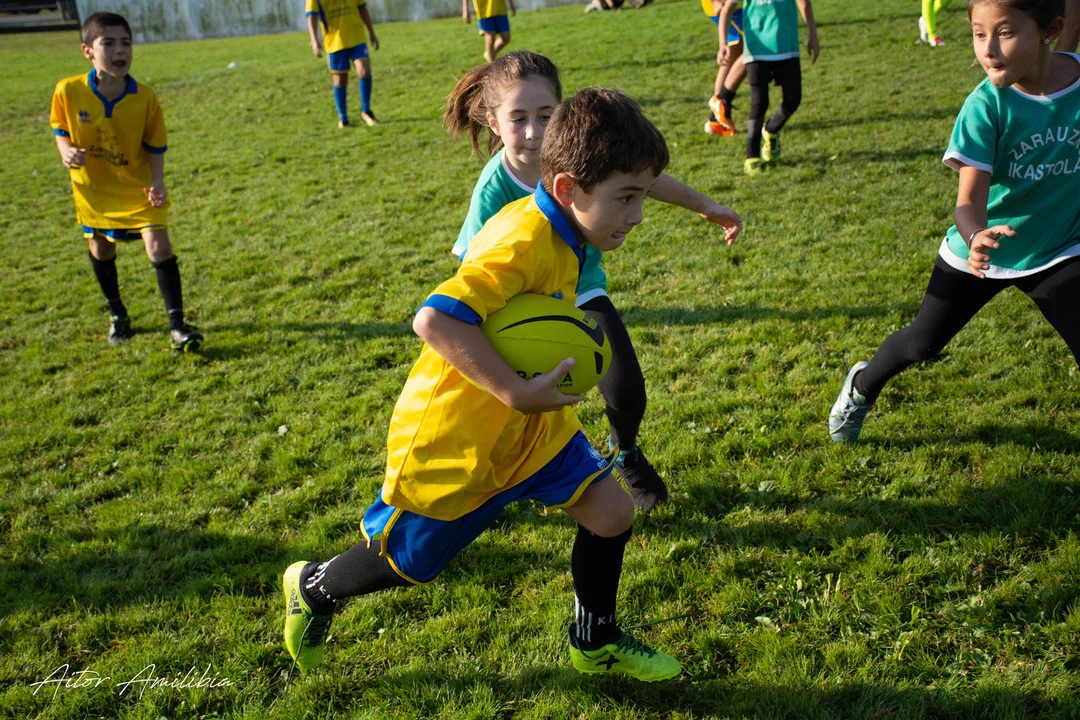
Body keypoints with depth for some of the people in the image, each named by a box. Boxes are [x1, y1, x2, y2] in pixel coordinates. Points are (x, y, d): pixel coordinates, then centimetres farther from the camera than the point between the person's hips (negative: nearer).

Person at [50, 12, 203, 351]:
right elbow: (60, 128, 2)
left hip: (138, 187, -2)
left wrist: (157, 182, -19)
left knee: (159, 246, -15)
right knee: (101, 250, 15)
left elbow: (155, 146, -6)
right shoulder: (68, 91, -16)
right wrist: (66, 151, -19)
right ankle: (118, 316, 39)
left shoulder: (144, 97, -16)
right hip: (93, 187, 2)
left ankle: (177, 325, -6)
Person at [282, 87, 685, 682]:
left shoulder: (554, 231, -1)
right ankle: (314, 588, 44)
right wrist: (519, 393, -36)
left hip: (526, 423, 8)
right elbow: (433, 321, -39)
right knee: (408, 562, 13)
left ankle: (595, 643, 27)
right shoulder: (525, 243, -30)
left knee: (611, 513, 3)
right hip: (453, 437, -8)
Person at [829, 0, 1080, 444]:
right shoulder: (986, 106, -23)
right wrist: (975, 237, -51)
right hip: (982, 253, -1)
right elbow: (969, 200, -30)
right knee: (922, 343, 12)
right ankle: (862, 387, 42)